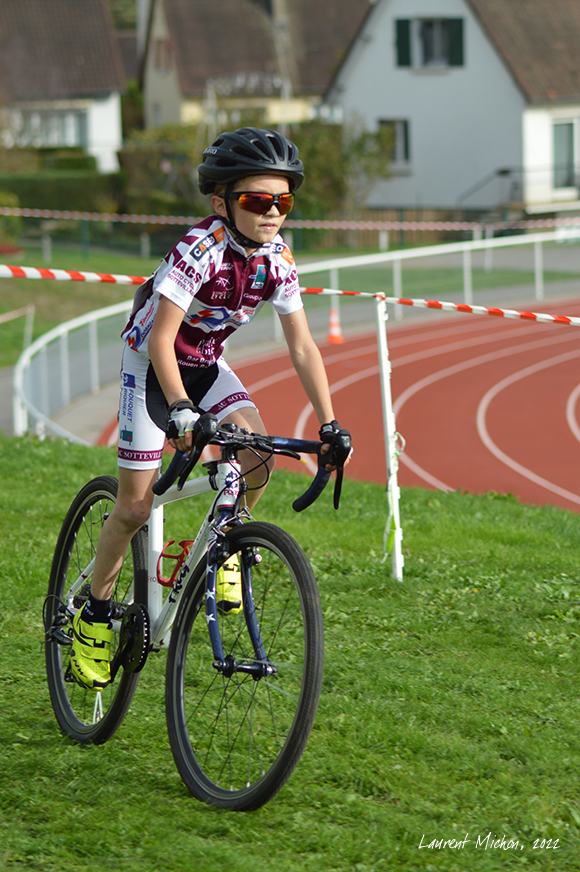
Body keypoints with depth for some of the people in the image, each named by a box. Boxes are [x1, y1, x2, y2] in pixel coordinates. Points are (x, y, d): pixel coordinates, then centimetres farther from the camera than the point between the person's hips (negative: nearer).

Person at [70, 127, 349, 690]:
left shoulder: (277, 260, -12)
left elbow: (302, 347, -7)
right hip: (150, 363, -5)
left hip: (206, 364, 5)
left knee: (258, 456, -23)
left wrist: (329, 424, -12)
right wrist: (181, 410, -43)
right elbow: (161, 340, -32)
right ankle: (94, 614, 12)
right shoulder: (201, 248, -30)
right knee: (136, 507, -7)